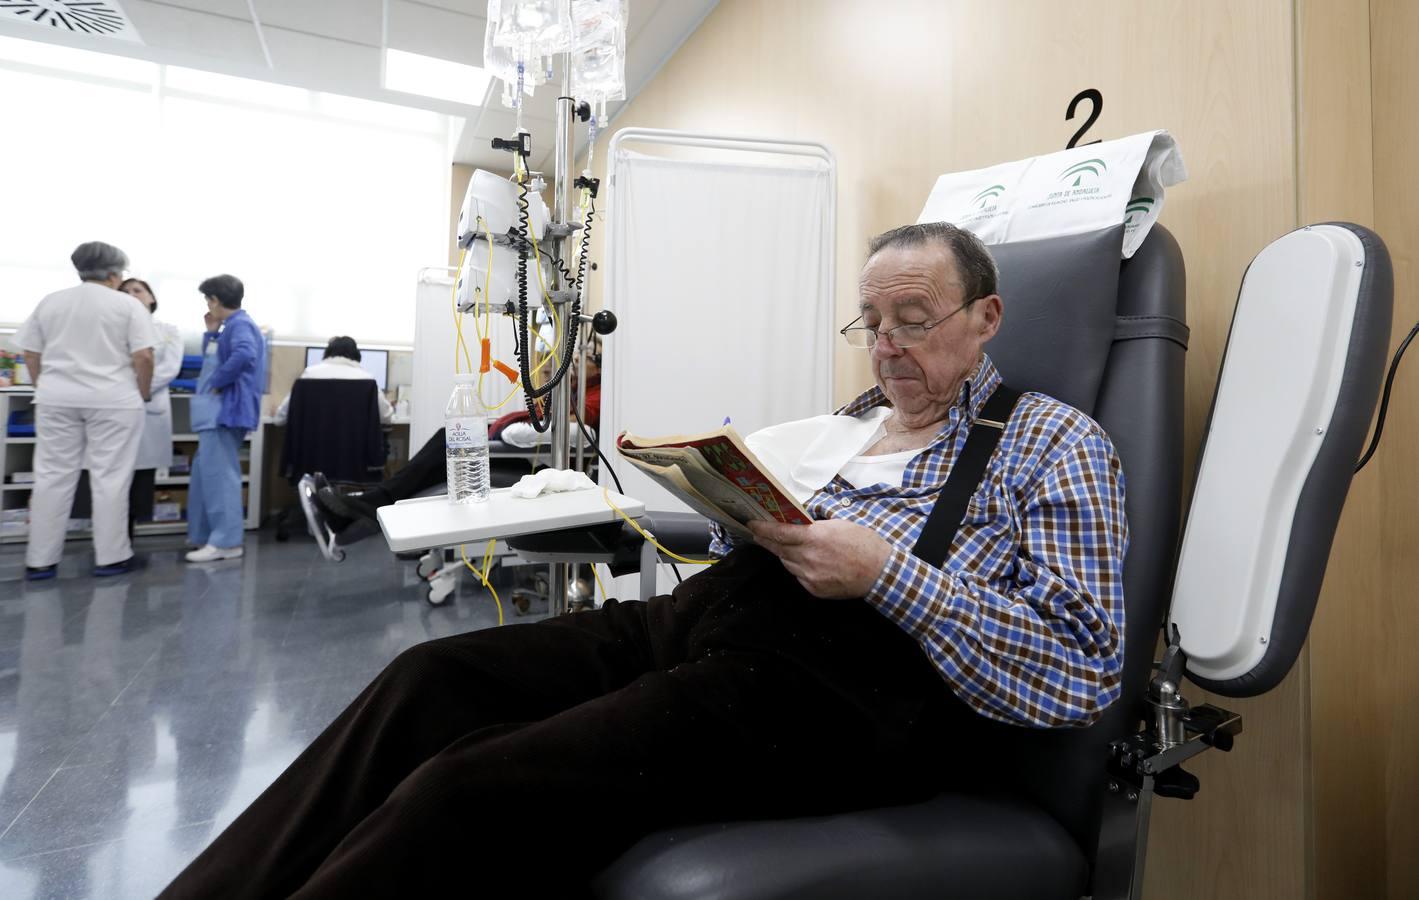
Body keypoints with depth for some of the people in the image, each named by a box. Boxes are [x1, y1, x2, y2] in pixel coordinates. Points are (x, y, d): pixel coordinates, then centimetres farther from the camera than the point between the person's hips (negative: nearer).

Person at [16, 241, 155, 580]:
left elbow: (30, 354, 12)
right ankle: (111, 557, 3)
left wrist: (45, 390, 22)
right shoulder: (128, 305, -4)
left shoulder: (49, 302, 11)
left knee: (52, 476, 8)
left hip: (57, 399, 5)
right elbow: (143, 356, -11)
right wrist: (143, 394, 1)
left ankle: (40, 560, 12)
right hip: (112, 400, -4)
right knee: (109, 478, -1)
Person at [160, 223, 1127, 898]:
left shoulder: (1056, 445, 5)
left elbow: (1084, 674, -7)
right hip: (704, 614, 7)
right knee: (429, 680, -9)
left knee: (470, 792, -22)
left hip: (847, 683, -6)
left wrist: (886, 572, -17)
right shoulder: (854, 417, 22)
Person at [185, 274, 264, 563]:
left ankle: (227, 542, -7)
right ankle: (207, 535, 25)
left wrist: (217, 383, -22)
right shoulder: (231, 326, 19)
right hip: (217, 411, 11)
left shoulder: (240, 324, -13)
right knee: (206, 474, 17)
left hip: (225, 410, -11)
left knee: (218, 474, -10)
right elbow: (212, 360, 26)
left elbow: (244, 355, -33)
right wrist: (211, 332, 16)